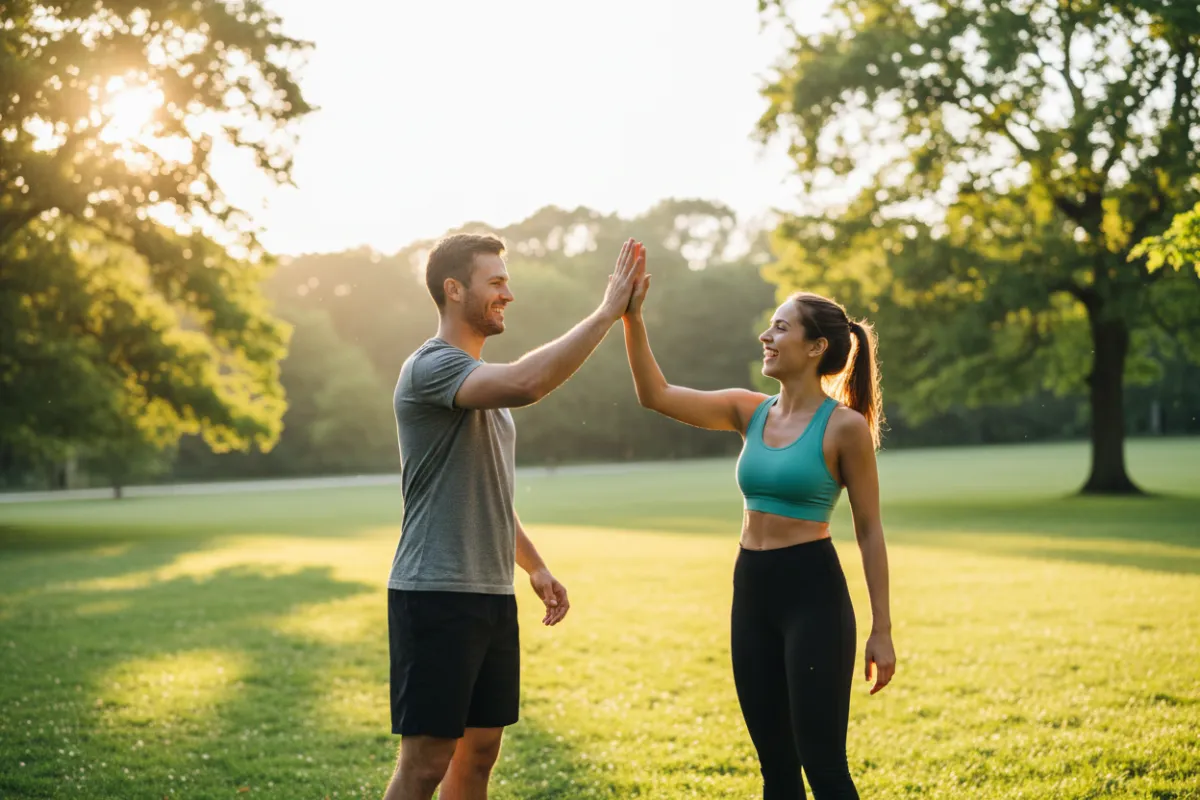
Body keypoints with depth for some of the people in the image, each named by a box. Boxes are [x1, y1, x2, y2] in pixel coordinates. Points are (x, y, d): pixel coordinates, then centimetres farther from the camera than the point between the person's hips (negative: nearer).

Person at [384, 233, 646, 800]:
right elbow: (524, 384, -32)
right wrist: (607, 312, -26)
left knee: (479, 751, 13)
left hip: (491, 595, 9)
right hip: (436, 596, -9)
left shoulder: (482, 383, 19)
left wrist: (535, 566, 22)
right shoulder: (432, 367, -13)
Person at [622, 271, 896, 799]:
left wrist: (881, 629, -6)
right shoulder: (750, 411, 7)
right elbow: (656, 395, 2)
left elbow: (868, 529, -5)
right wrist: (632, 318, -11)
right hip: (751, 593, 6)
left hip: (814, 594, -6)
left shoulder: (845, 425, -8)